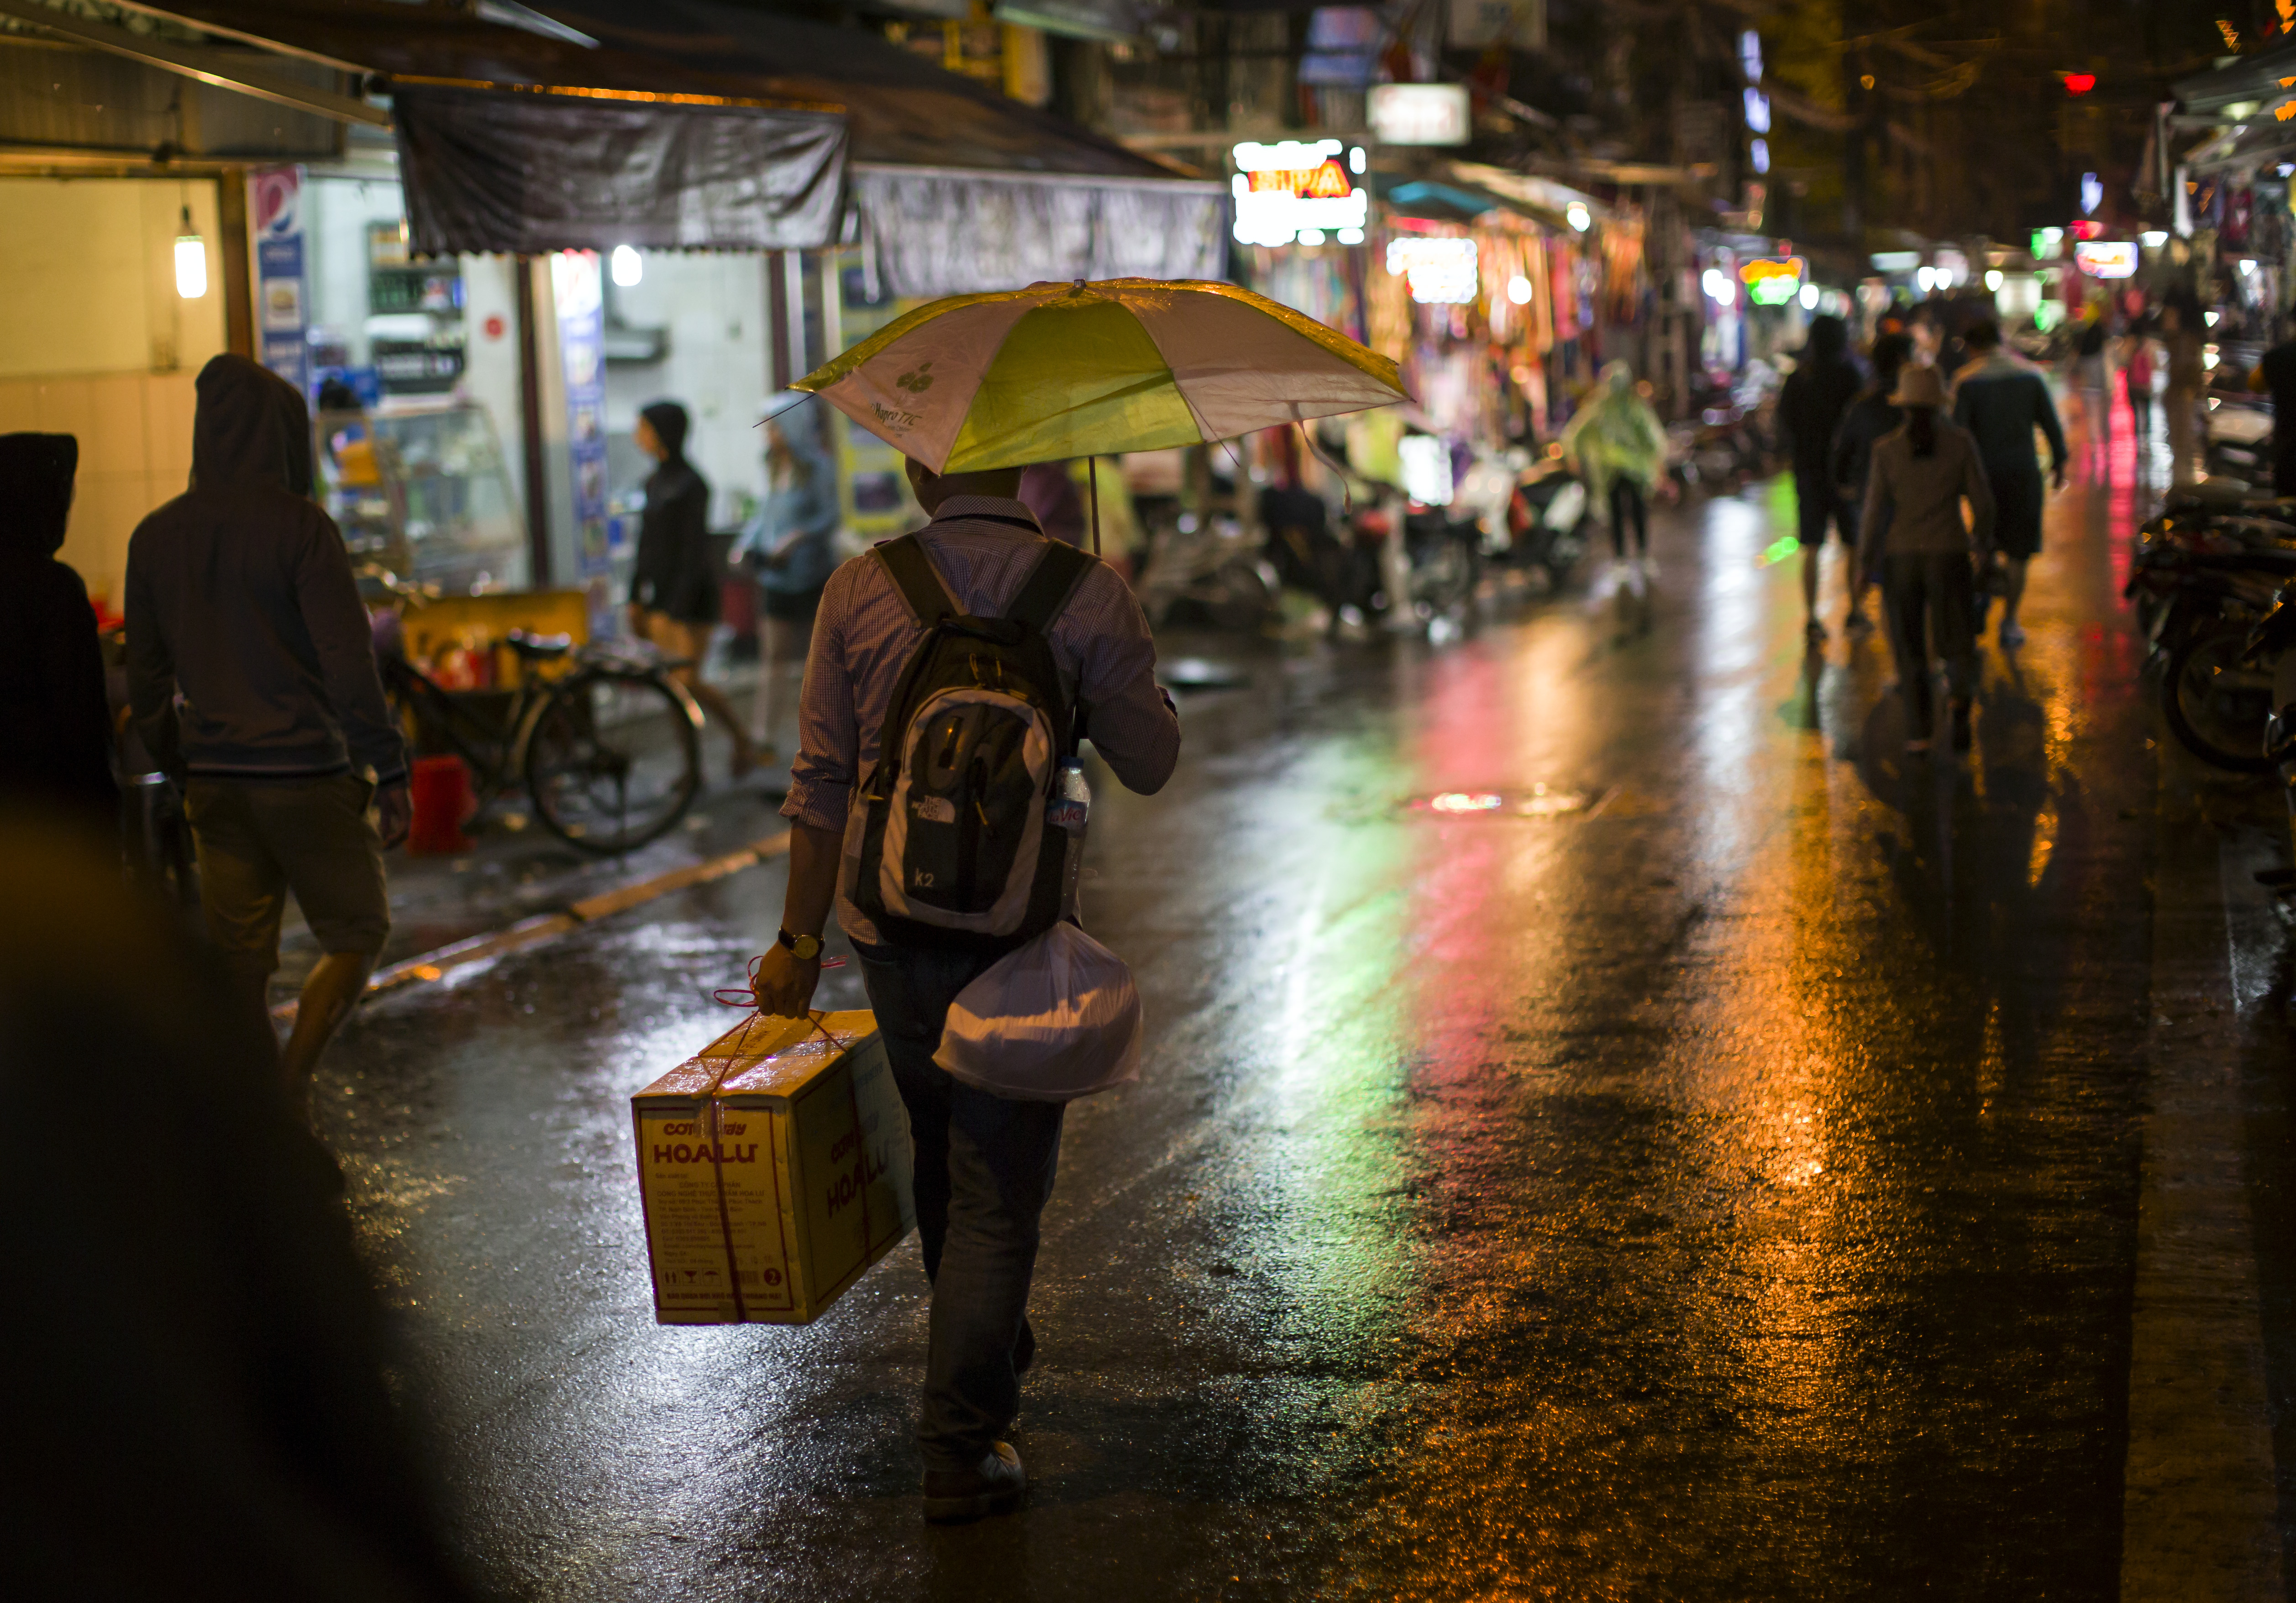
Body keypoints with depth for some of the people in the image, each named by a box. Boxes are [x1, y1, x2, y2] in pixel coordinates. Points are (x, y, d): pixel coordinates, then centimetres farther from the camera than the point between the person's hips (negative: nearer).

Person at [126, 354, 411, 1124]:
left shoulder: (156, 536, 5)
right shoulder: (299, 526, -13)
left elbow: (146, 679, 12)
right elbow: (348, 662, -15)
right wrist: (389, 775, -10)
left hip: (215, 779, 5)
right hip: (306, 772, -5)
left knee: (242, 960, 12)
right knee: (357, 933, 9)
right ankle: (291, 1082, -7)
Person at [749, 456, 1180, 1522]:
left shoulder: (858, 591, -3)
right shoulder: (1087, 594, -8)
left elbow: (821, 783, -2)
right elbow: (1150, 764, -2)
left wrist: (801, 937, 4)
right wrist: (1134, 672, 16)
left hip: (890, 924, 3)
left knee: (941, 1149, 23)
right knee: (997, 1186, 4)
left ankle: (991, 1351, 44)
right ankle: (960, 1451, 3)